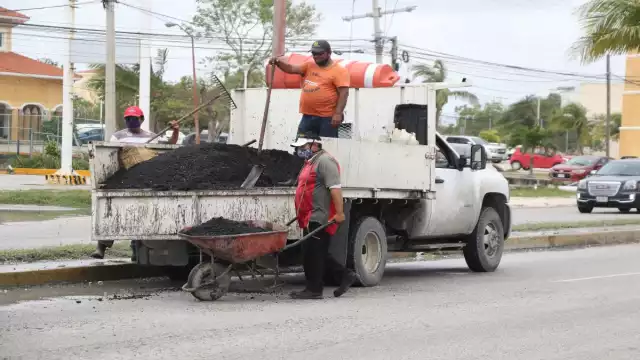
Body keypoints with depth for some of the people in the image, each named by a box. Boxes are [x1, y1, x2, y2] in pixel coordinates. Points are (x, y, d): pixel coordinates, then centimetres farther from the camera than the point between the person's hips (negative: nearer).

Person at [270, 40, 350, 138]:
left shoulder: (339, 70, -6)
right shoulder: (309, 66, 15)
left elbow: (344, 93, -12)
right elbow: (291, 69, 8)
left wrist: (338, 113, -21)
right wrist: (278, 62, -11)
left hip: (327, 118, -7)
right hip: (308, 116, 7)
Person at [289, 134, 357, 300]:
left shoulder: (324, 161, -12)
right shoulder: (311, 162, 21)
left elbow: (335, 188, -20)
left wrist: (339, 213, -26)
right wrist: (302, 216, 26)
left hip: (320, 218, -10)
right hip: (311, 218, 10)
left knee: (313, 253, -7)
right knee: (318, 253, 12)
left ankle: (313, 289, -2)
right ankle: (346, 275, 20)